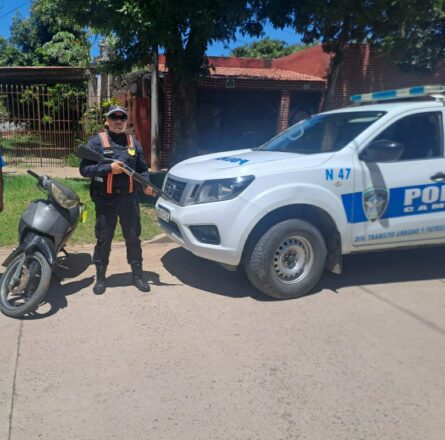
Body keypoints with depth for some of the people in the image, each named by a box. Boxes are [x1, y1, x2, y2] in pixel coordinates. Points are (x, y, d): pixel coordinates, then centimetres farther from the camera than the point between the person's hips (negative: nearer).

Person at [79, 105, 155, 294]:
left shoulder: (133, 142, 10)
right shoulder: (96, 141, -2)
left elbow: (142, 168, 15)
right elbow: (84, 169, -8)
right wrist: (109, 168, -20)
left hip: (129, 199, 3)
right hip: (105, 200, -3)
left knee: (133, 238, 9)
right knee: (103, 240, 6)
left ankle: (138, 275, 21)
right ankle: (100, 278, 20)